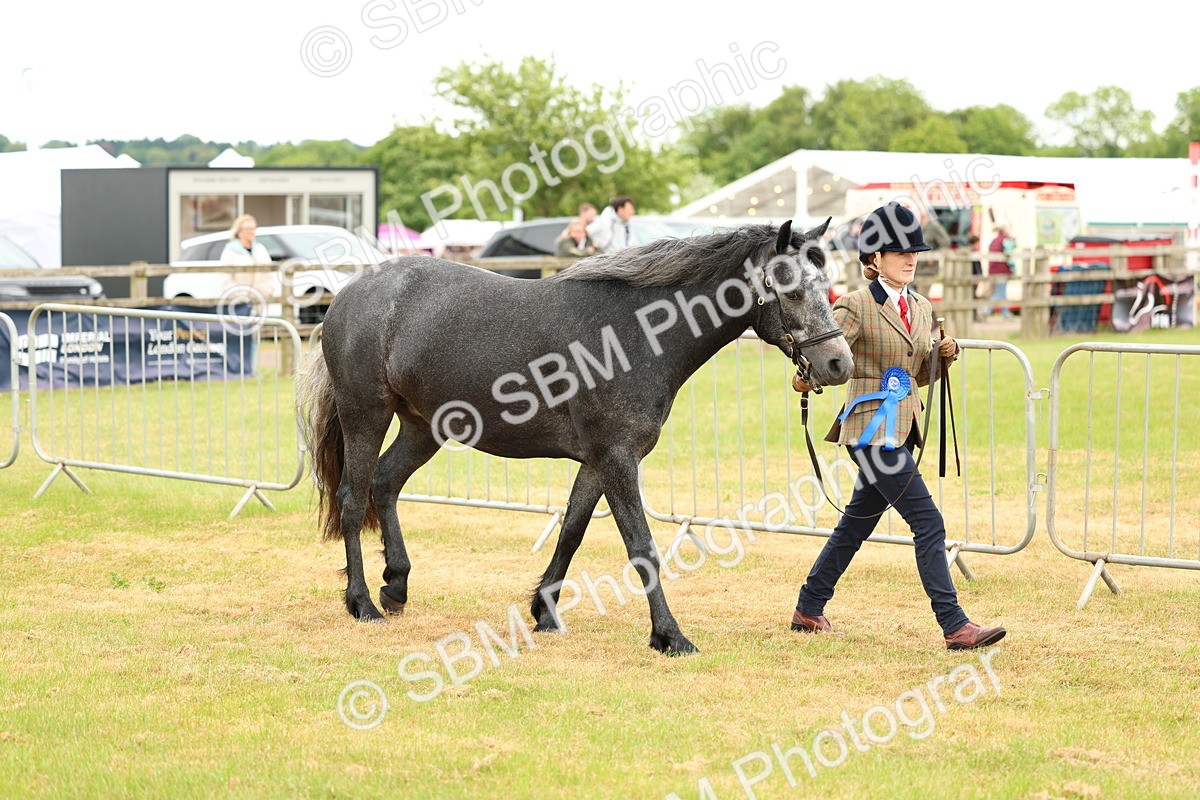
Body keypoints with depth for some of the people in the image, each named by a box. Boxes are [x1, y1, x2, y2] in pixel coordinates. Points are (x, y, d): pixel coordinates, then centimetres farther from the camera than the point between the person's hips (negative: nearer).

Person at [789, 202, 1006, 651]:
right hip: (871, 430, -8)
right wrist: (807, 378, -35)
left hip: (903, 429, 8)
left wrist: (944, 355, 0)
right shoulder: (857, 306, -10)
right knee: (928, 523, -12)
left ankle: (808, 610, 28)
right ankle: (955, 627, -11)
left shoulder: (921, 309, 12)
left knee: (857, 524, 16)